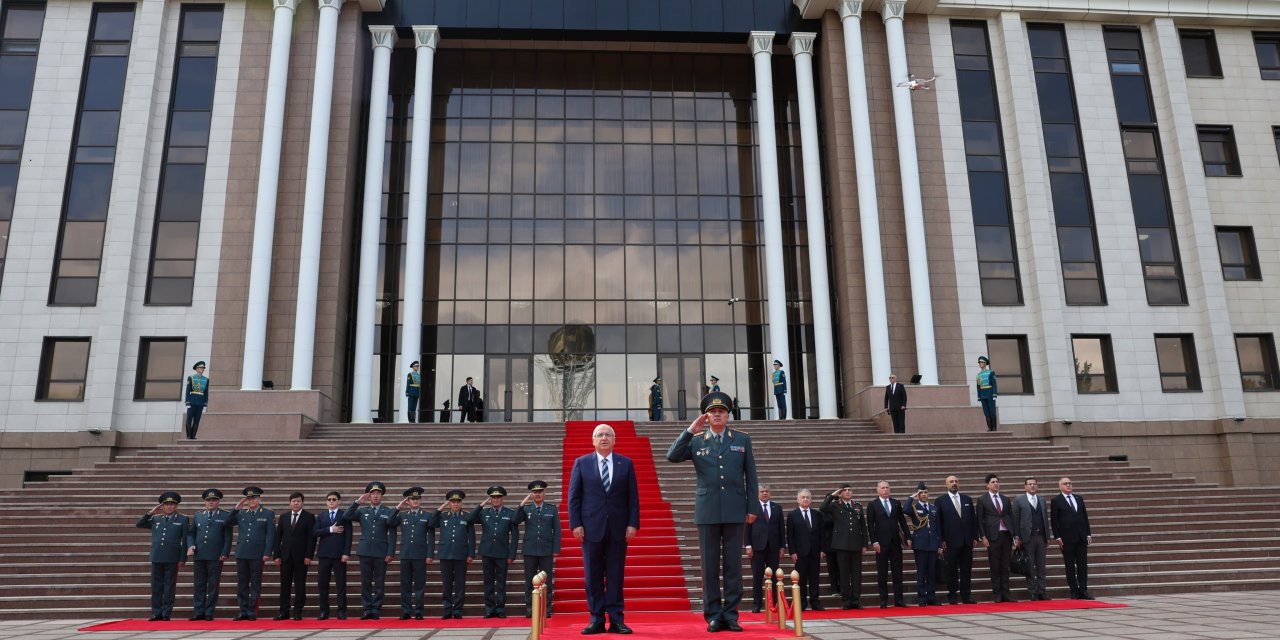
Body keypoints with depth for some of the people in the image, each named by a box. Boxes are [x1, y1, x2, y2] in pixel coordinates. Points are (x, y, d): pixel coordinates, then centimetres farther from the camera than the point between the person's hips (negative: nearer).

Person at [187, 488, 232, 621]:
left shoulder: (226, 516, 2)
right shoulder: (198, 515, 13)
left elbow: (228, 536, -1)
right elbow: (190, 533, 16)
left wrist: (225, 553, -9)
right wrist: (190, 545, -2)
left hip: (216, 557, -3)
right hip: (199, 555, 3)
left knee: (213, 586, 1)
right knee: (199, 585, 6)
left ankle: (209, 613, 8)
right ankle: (198, 612, 12)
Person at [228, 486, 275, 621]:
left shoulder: (268, 514, 2)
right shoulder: (241, 513, 13)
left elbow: (270, 535, -2)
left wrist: (267, 553, -10)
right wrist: (236, 509, 0)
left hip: (257, 555, -4)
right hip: (242, 554, 4)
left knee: (255, 584, 3)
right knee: (242, 584, 6)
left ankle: (252, 612, 9)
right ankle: (243, 611, 13)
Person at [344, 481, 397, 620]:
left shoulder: (389, 512, 5)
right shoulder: (362, 511, 12)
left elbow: (392, 534, 1)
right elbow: (346, 517, -4)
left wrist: (390, 553, -7)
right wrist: (357, 502, -7)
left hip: (381, 553, -2)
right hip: (365, 551, 2)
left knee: (379, 583, 1)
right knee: (365, 582, 4)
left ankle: (376, 610, 7)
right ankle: (367, 609, 10)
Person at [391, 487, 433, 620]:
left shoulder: (427, 516, 5)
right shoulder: (402, 515, 11)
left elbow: (431, 537, 3)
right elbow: (391, 524, -6)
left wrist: (429, 555, -4)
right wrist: (398, 508, -7)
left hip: (420, 556, -2)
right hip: (405, 555, 2)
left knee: (419, 584, 2)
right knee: (405, 584, 5)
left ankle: (418, 611, 8)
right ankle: (406, 611, 12)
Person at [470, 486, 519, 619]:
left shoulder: (510, 513, 3)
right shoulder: (484, 512, 7)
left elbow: (515, 535, 2)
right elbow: (470, 520, -7)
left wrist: (512, 555, -3)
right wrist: (481, 505, -9)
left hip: (502, 553, -1)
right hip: (487, 553, 1)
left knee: (501, 583, 4)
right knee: (488, 582, 6)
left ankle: (500, 609, 12)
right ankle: (489, 608, 14)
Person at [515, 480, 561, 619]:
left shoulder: (552, 509, 5)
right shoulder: (526, 509, 7)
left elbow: (557, 530, 4)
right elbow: (516, 520, -9)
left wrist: (556, 550, -2)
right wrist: (521, 505, -19)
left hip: (546, 551, -1)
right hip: (530, 551, 1)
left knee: (547, 581, 3)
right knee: (529, 581, 4)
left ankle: (547, 609, 10)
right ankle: (529, 609, 11)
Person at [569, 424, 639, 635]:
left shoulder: (626, 463, 8)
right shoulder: (581, 463, 6)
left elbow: (633, 496, 5)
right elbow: (574, 496, 3)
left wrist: (633, 523, -3)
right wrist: (575, 524, -5)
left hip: (618, 528, 1)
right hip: (591, 527, 0)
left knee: (615, 575, 3)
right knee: (593, 576, 3)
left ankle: (616, 620, 8)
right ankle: (597, 620, 10)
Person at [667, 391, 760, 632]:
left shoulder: (742, 440, 9)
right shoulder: (696, 441, 7)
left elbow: (751, 476, 7)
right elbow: (672, 456, -7)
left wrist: (753, 507, 2)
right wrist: (691, 430, -8)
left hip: (734, 511, 0)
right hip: (707, 511, 0)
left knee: (733, 564, 4)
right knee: (709, 565, 3)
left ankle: (731, 615, 11)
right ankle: (713, 616, 10)